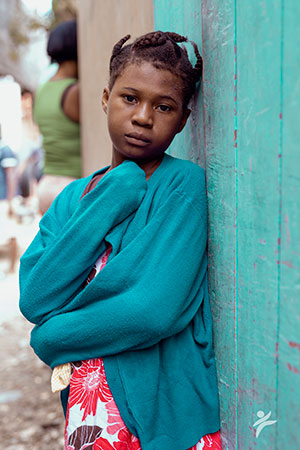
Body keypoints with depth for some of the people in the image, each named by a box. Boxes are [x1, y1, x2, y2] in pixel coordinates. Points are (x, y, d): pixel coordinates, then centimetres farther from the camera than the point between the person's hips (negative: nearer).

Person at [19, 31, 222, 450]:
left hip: (170, 416, -3)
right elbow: (35, 301, -11)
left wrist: (53, 335, -10)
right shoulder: (73, 197, 3)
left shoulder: (184, 182, -13)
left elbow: (155, 310, -23)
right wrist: (114, 194, -15)